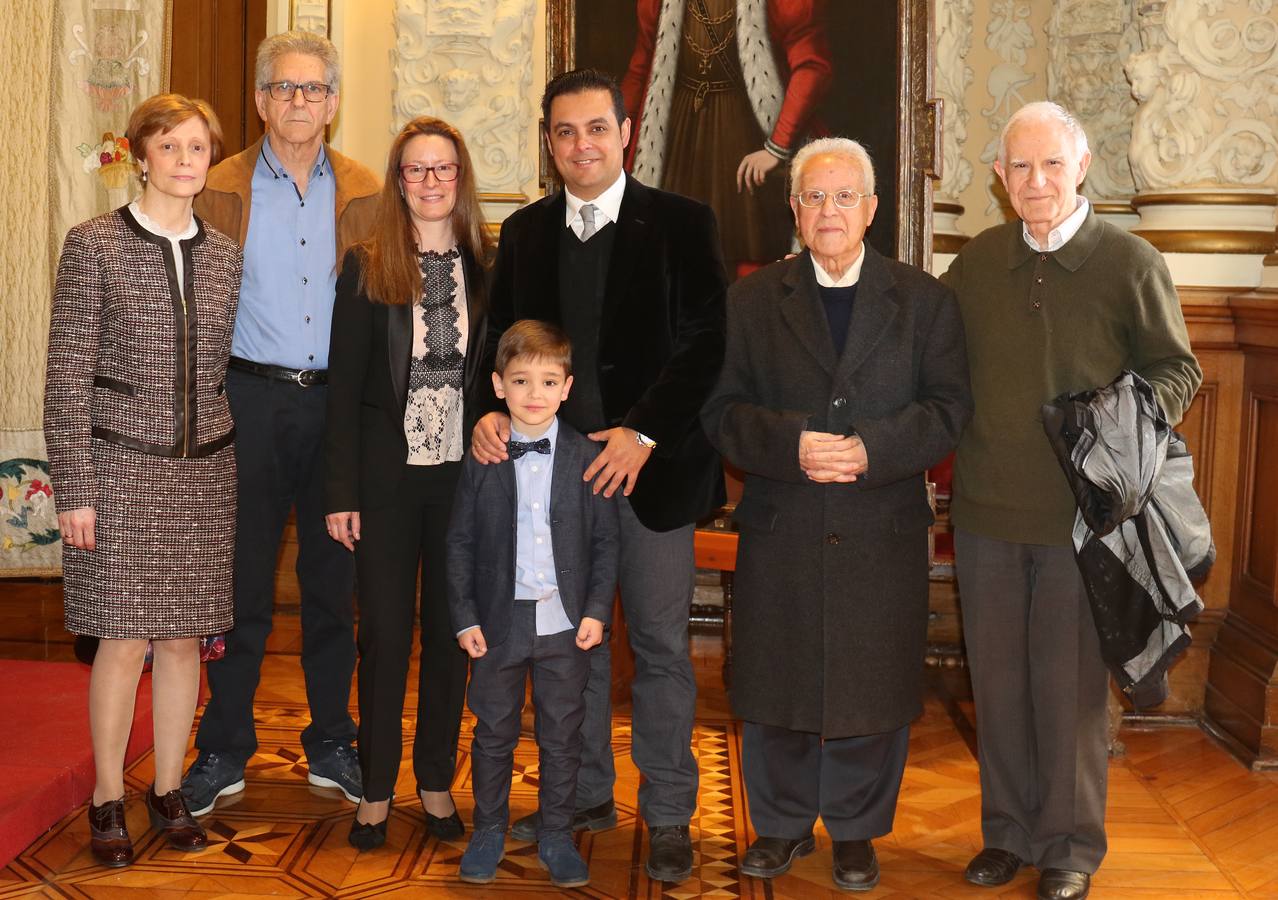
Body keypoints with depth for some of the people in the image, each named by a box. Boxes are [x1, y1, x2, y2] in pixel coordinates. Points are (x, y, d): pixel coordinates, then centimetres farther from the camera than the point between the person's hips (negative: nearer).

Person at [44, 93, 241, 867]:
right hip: (122, 463, -4)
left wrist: (240, 466, 10)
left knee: (184, 635, 7)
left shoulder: (225, 254, 9)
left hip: (206, 469, 4)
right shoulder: (95, 245, -3)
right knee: (125, 639, -1)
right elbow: (67, 376, -5)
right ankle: (108, 798, 16)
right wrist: (74, 487, -9)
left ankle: (170, 789, 22)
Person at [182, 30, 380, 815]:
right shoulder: (224, 191, 3)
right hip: (252, 401, -1)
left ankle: (333, 745, 21)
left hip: (339, 403, 1)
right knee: (244, 579, 5)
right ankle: (224, 751, 17)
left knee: (334, 580, 9)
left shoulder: (363, 194, 6)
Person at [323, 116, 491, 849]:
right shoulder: (368, 267, -1)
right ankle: (377, 788, 17)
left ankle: (437, 781, 23)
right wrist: (342, 492, -6)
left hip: (464, 474, 1)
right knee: (386, 631, 5)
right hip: (388, 473, -1)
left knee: (450, 630, 9)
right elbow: (344, 384, -2)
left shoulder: (489, 266, 3)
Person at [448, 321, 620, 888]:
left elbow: (606, 541, 2)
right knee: (493, 731, 11)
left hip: (565, 623, 0)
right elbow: (461, 542, 2)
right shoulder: (482, 460, -2)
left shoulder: (587, 458, -1)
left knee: (562, 734, 9)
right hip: (500, 622, 0)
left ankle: (556, 835, 24)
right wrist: (465, 618, -2)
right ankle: (488, 831, 27)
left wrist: (597, 610, -5)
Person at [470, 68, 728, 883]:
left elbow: (705, 344, -8)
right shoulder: (526, 232, 10)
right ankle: (584, 795, 28)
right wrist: (494, 411, -10)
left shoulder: (681, 224, -2)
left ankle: (668, 815, 18)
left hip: (650, 467, -3)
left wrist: (643, 432, -18)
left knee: (662, 646, 5)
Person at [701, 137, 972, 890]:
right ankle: (785, 823, 29)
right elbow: (723, 410, 0)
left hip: (883, 538, 0)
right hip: (780, 536, 1)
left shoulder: (925, 300, 4)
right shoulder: (754, 301, 6)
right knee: (777, 686, 10)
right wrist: (791, 445, -18)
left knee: (871, 691, 7)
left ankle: (856, 829, 27)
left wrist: (871, 450, -18)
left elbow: (949, 410, -3)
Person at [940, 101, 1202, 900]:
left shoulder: (1132, 263, -5)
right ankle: (1009, 832, 28)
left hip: (1080, 513, -3)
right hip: (986, 511, 3)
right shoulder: (977, 263, 5)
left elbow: (1177, 369, 2)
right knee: (997, 679, 12)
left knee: (1068, 684, 5)